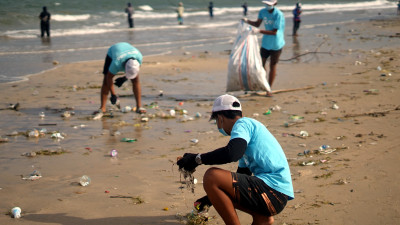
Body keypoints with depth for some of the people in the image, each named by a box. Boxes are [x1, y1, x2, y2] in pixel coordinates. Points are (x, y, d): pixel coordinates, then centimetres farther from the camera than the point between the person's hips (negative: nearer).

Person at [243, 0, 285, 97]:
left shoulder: (279, 15, -22)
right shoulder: (263, 12, -3)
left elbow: (274, 32, -24)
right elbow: (257, 24, 11)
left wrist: (259, 31, -31)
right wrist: (247, 21, -7)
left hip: (276, 44, -5)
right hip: (265, 43, 5)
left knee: (272, 66, 4)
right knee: (261, 64, 9)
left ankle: (269, 90, 14)